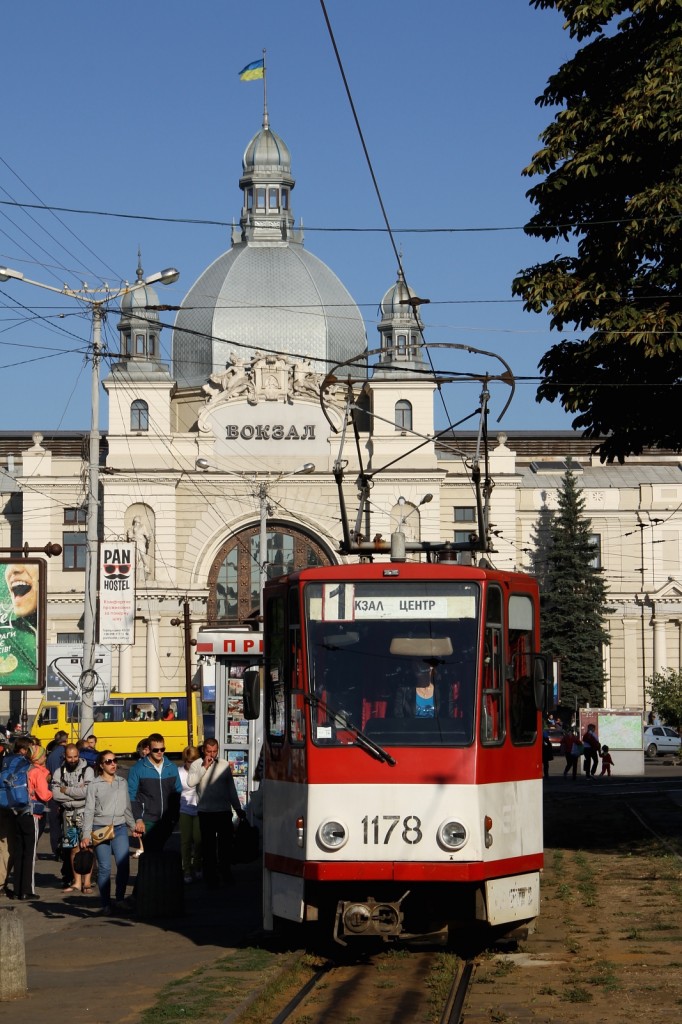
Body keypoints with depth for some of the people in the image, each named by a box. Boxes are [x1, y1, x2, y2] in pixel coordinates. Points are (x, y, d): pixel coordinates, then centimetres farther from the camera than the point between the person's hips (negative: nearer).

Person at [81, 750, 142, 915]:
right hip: (100, 829, -2)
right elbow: (89, 811, -2)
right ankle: (105, 904, 6)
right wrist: (86, 835, -10)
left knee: (123, 864, -13)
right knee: (104, 868, -3)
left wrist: (133, 826, 21)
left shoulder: (122, 783, 13)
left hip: (120, 828, 3)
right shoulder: (94, 785, 2)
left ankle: (119, 899, 0)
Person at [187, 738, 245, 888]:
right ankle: (211, 877, 12)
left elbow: (231, 788, 15)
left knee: (226, 844, 8)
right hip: (206, 812, -2)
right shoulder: (196, 765, -1)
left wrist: (238, 808, 17)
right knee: (209, 846, 4)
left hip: (224, 811, 2)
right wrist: (204, 767, -19)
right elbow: (191, 781, -20)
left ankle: (225, 873, 24)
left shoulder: (224, 764, 8)